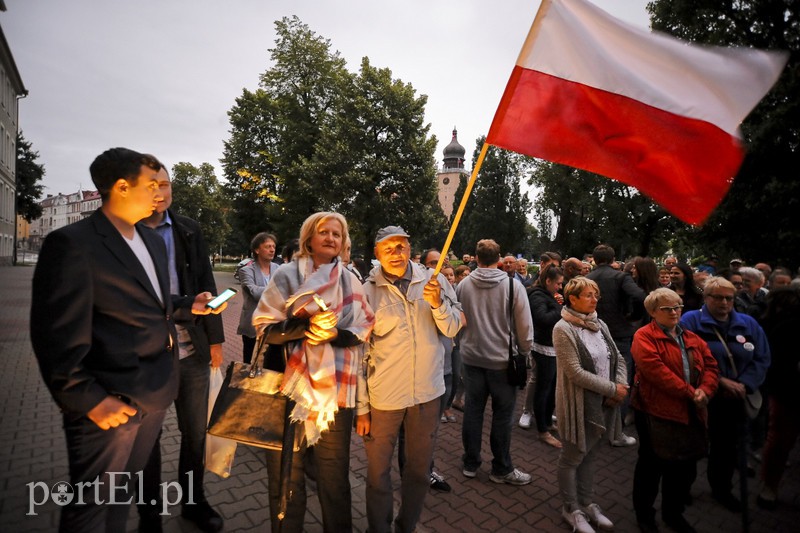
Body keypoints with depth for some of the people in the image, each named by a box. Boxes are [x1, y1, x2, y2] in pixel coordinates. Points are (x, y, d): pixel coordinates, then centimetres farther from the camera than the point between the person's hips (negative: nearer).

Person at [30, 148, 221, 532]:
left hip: (153, 395, 7)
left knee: (123, 493, 25)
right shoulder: (71, 243, -16)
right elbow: (56, 336, -17)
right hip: (110, 402, -7)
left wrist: (189, 306, 6)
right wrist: (90, 400, -17)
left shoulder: (153, 241, 11)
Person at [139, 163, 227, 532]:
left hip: (192, 350, 3)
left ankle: (194, 502, 37)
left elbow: (206, 285, 5)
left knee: (195, 433, 16)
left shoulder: (189, 230, 4)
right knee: (147, 439, 15)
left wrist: (215, 339, 3)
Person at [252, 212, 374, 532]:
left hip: (335, 390, 1)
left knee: (335, 475, 13)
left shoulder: (350, 281, 4)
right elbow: (264, 326, -4)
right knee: (286, 475, 13)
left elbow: (364, 330, 5)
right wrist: (307, 325, -19)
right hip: (290, 388, -1)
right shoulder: (287, 275, -1)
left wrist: (333, 333, -14)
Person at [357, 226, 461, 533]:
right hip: (383, 396, -2)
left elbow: (451, 330, 0)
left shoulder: (433, 281, -2)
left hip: (428, 392, 3)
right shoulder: (366, 292, -9)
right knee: (378, 471, 14)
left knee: (420, 469, 19)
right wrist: (361, 408, -6)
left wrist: (438, 303, -20)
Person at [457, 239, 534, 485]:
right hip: (502, 359, -3)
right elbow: (524, 325, -9)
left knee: (473, 410, 14)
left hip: (471, 357, 3)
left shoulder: (463, 285, -5)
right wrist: (525, 351, 5)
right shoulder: (513, 284, -13)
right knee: (502, 414, 10)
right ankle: (501, 469, 25)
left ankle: (471, 464, 28)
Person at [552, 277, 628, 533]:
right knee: (572, 458, 11)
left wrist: (621, 386, -8)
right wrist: (613, 388, -16)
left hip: (603, 403, 7)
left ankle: (587, 502, 39)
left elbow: (618, 358, 9)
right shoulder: (563, 329, -17)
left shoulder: (600, 325, 5)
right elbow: (576, 373, -21)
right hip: (579, 404, -6)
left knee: (590, 455, 21)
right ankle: (571, 508, 29)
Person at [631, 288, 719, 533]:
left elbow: (711, 366, 7)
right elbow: (655, 370, -22)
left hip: (690, 413, 7)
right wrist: (688, 392, -20)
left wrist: (704, 390, -11)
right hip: (656, 411, -6)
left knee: (685, 465, 16)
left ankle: (673, 512, 38)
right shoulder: (644, 336, -11)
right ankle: (644, 513, 28)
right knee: (652, 464, 8)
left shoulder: (692, 338, 12)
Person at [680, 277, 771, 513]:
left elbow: (761, 359, 1)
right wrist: (720, 381, -21)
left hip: (734, 401, 5)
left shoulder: (748, 324, 5)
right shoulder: (691, 321, -10)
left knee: (727, 447, 19)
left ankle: (721, 488, 41)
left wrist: (744, 385, -13)